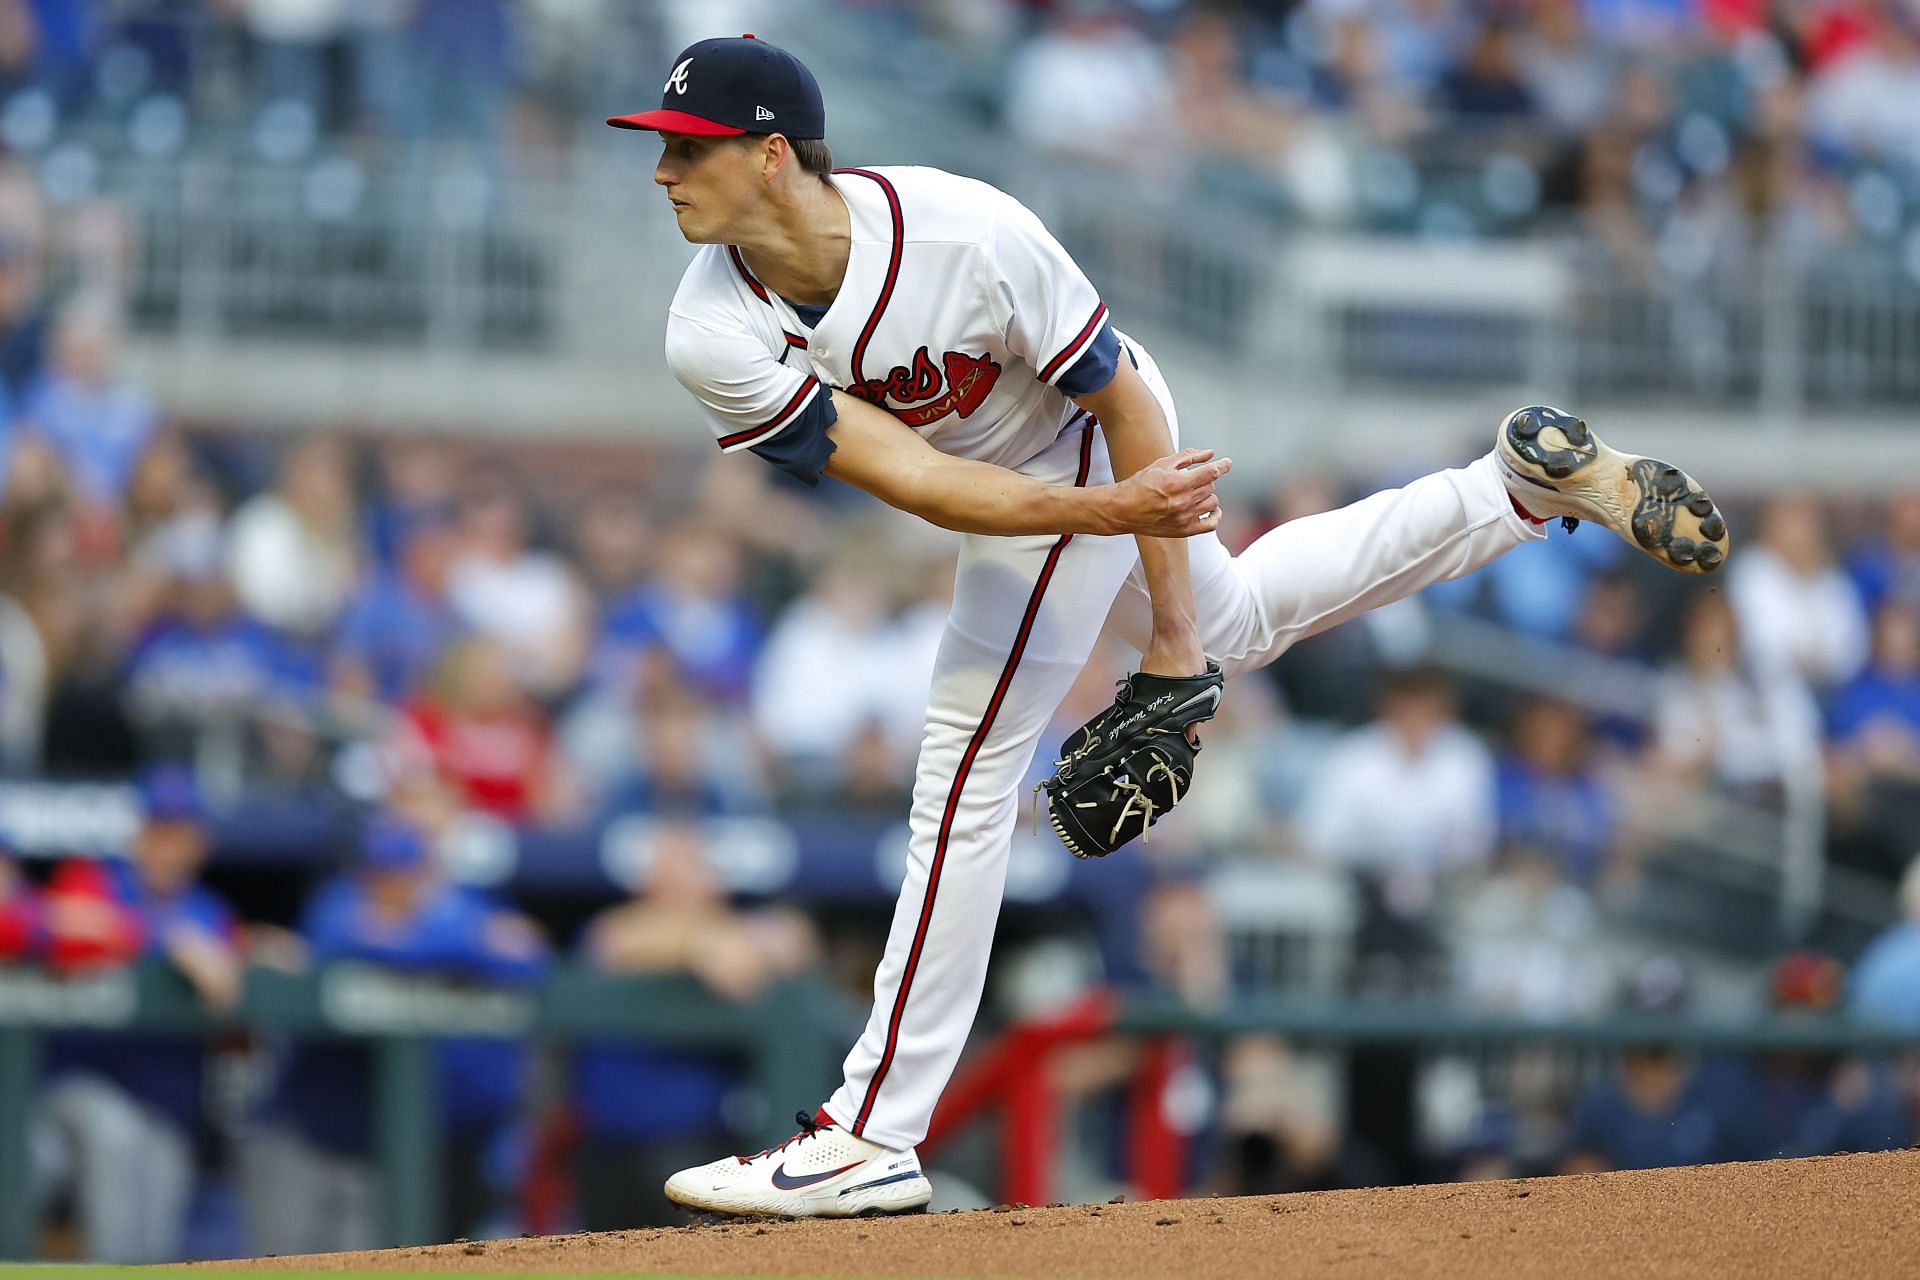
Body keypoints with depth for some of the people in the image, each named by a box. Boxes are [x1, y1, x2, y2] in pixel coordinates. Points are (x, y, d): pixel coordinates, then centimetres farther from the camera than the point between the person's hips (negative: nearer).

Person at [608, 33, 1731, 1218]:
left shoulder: (965, 233, -37)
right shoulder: (713, 339, -26)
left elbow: (1124, 405, -24)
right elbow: (909, 480, -31)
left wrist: (1172, 633, -24)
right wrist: (1110, 513, -44)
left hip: (1087, 444, -6)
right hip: (1010, 486, 6)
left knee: (966, 775, -9)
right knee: (1237, 623, 26)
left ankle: (874, 1139, -4)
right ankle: (1523, 488, 38)